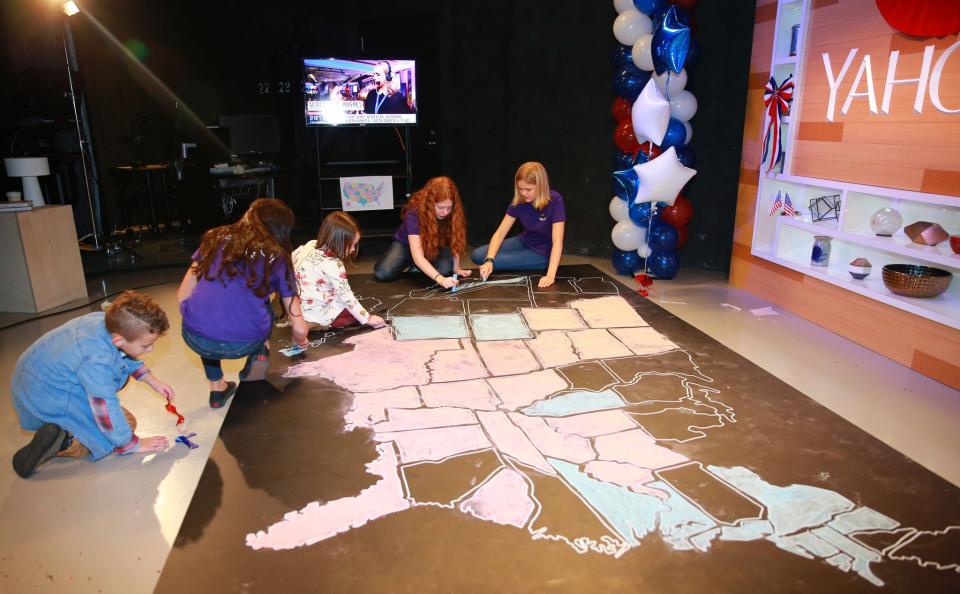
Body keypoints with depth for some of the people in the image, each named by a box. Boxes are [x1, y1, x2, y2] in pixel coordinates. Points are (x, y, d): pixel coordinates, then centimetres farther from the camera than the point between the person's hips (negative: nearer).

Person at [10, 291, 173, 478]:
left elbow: (127, 356, 8)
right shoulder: (97, 361, -38)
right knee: (126, 422, -8)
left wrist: (154, 382, 7)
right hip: (47, 399, -9)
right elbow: (108, 415, -30)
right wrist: (134, 445, -16)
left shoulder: (108, 321, -16)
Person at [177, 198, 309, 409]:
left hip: (195, 339, 1)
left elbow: (182, 295, 14)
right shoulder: (277, 257, 11)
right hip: (243, 344, -1)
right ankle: (258, 359, 14)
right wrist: (300, 341, 34)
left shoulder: (215, 238, 15)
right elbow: (299, 328, 11)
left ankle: (217, 387, 29)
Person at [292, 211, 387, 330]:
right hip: (317, 317, -8)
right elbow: (346, 297, -20)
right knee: (355, 313, 6)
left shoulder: (311, 244, -3)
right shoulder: (333, 265, -26)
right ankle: (316, 325, -3)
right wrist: (367, 319, -10)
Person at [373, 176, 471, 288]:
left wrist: (456, 268, -26)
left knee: (444, 269, -32)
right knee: (382, 273, -27)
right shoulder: (414, 213, -35)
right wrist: (440, 279, -56)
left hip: (435, 246, 2)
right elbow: (418, 256, -43)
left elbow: (454, 243, -11)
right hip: (407, 243, -2)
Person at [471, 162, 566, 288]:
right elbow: (500, 232, -15)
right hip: (524, 242, 6)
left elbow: (557, 241, -32)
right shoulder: (519, 201, -13)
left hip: (543, 253, -5)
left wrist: (550, 275, -42)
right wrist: (489, 260, -32)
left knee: (496, 261, -17)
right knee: (477, 255, -3)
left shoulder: (555, 200, -27)